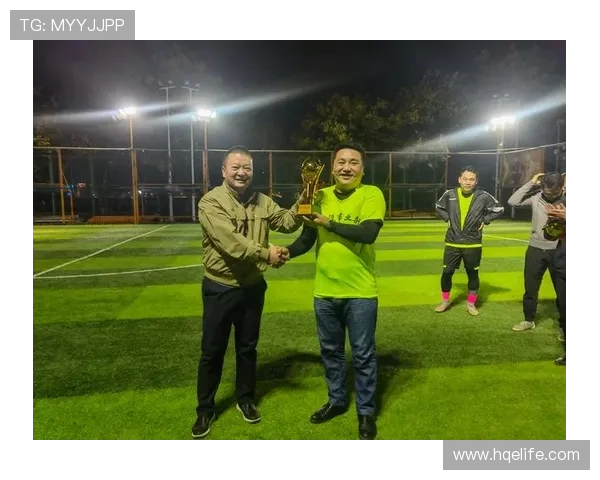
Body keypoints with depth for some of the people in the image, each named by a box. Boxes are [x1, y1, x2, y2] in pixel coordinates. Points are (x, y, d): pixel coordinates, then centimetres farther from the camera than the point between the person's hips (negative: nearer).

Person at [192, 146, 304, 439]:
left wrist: (302, 204, -20)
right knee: (212, 351, 9)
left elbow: (286, 222, -5)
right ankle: (205, 409, 27)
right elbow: (230, 241, -25)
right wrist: (266, 253, -25)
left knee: (247, 347, 18)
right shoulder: (211, 202, -14)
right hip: (220, 288, -4)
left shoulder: (262, 202, 5)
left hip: (253, 286, 5)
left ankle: (245, 399, 37)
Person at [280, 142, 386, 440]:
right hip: (324, 290, 5)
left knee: (363, 354, 9)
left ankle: (366, 412, 28)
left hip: (360, 291, -4)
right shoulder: (321, 196, 5)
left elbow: (368, 233, -23)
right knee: (330, 350, 19)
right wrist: (289, 251, -16)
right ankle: (336, 401, 40)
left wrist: (329, 223, -16)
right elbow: (308, 238, 4)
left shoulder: (371, 194, -8)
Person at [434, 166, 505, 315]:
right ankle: (445, 301, 26)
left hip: (473, 245, -1)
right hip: (452, 243, 1)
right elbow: (439, 206, 16)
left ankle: (471, 304, 28)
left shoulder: (483, 196, -9)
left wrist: (484, 220, -2)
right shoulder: (449, 194, -5)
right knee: (447, 272, 5)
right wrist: (447, 218, 4)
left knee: (473, 274, 12)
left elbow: (499, 209, 5)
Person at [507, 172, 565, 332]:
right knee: (530, 288, 12)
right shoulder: (536, 197, -3)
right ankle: (529, 320, 30)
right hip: (536, 249, 2)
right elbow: (512, 201, -13)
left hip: (558, 251, -2)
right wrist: (531, 183, -12)